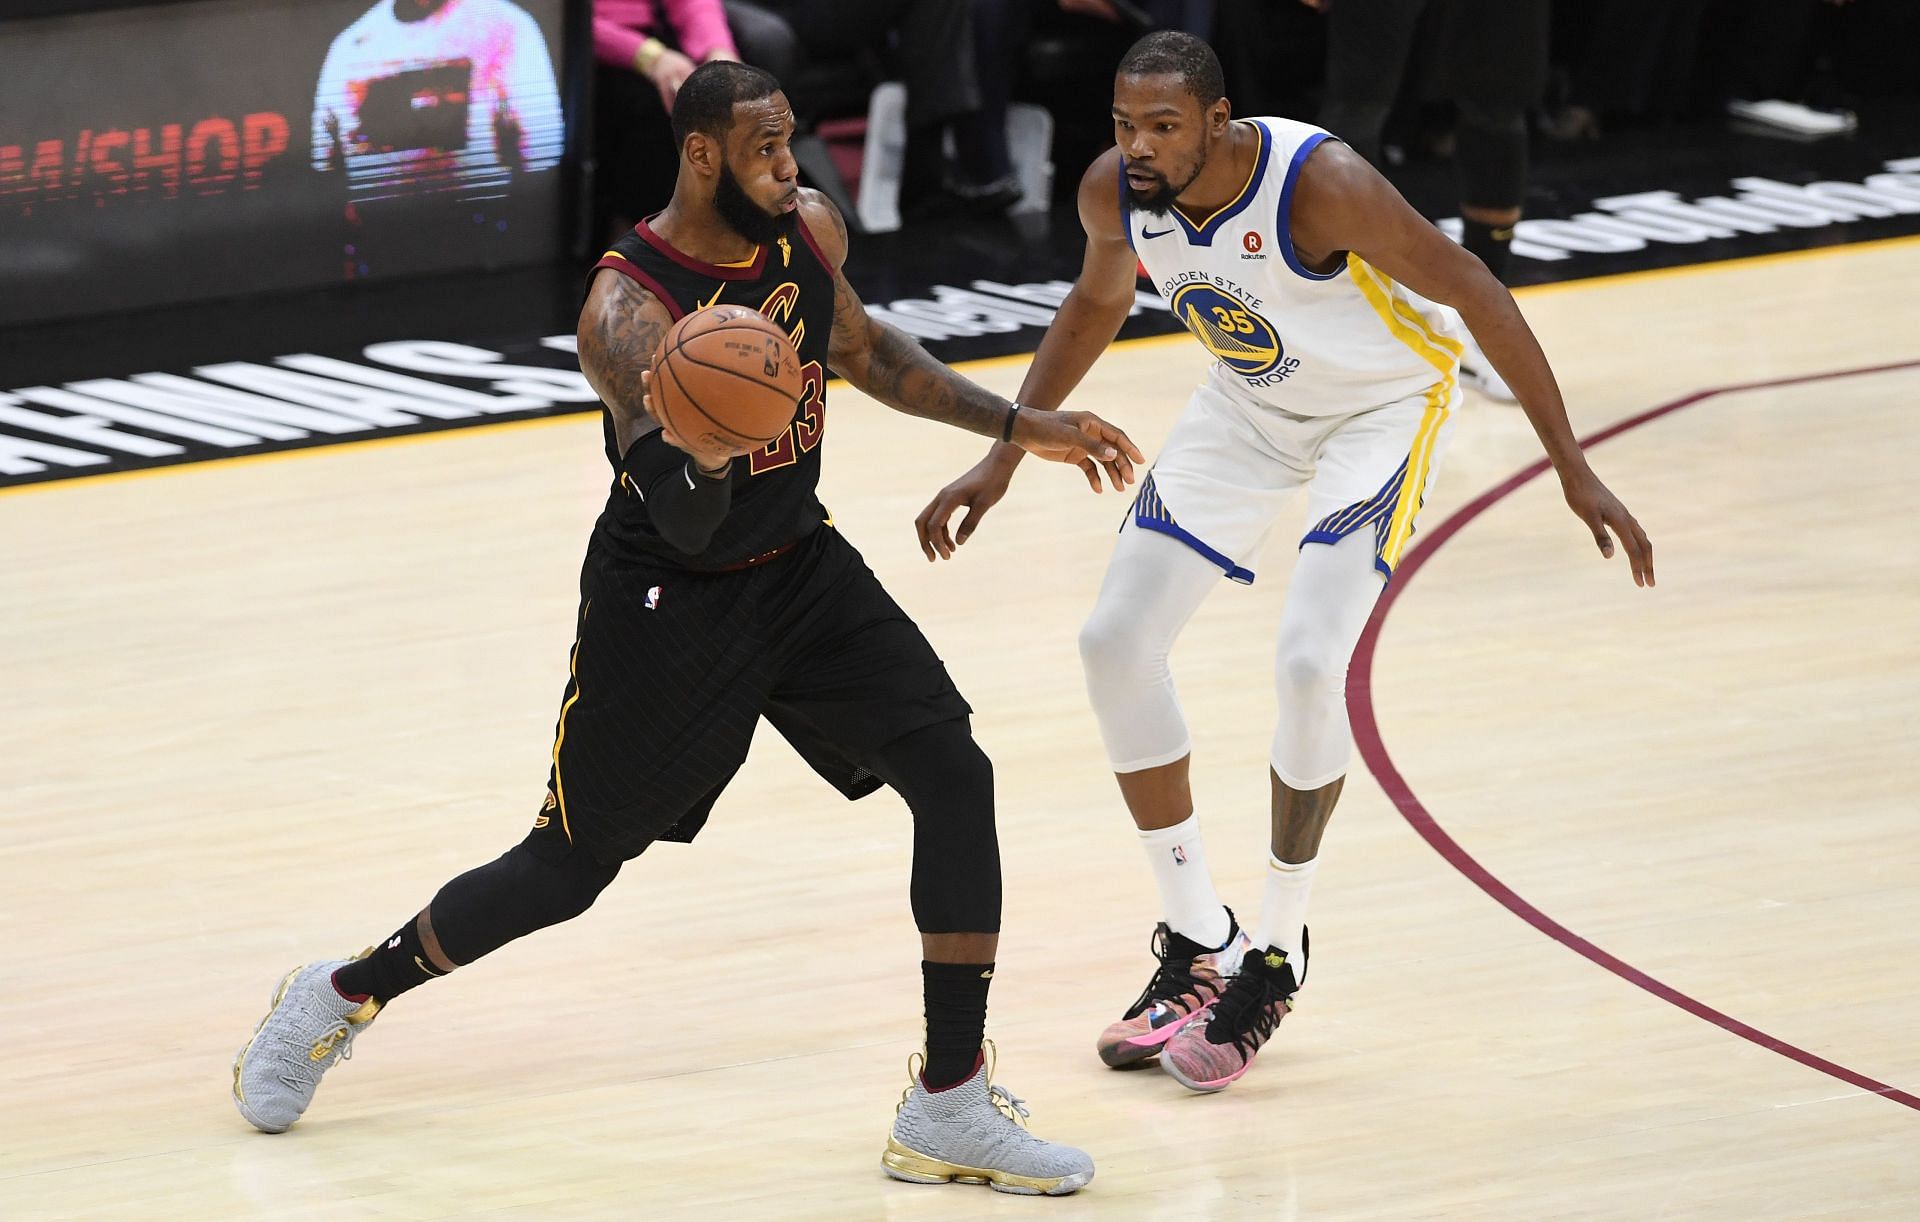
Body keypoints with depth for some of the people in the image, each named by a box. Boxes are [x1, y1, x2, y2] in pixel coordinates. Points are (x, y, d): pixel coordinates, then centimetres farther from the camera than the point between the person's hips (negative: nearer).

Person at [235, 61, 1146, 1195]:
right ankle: (340, 997, 31)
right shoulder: (629, 312, -27)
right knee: (567, 868, 4)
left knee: (955, 776, -12)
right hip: (669, 602, -6)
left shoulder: (809, 227, -6)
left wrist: (1020, 426, 15)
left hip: (801, 568, 6)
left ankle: (950, 1111, -7)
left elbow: (860, 348, 17)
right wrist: (705, 459, -54)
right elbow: (681, 526, -31)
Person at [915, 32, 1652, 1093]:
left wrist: (1571, 466, -27)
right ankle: (1197, 944, 12)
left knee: (1308, 664, -22)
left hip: (1380, 405, -6)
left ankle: (1277, 958, -2)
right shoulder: (1113, 192, -18)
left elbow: (1473, 293, -26)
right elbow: (1097, 305, 6)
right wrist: (1002, 459, 7)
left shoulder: (1320, 184, -35)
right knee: (1116, 642, -3)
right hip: (1246, 406, 6)